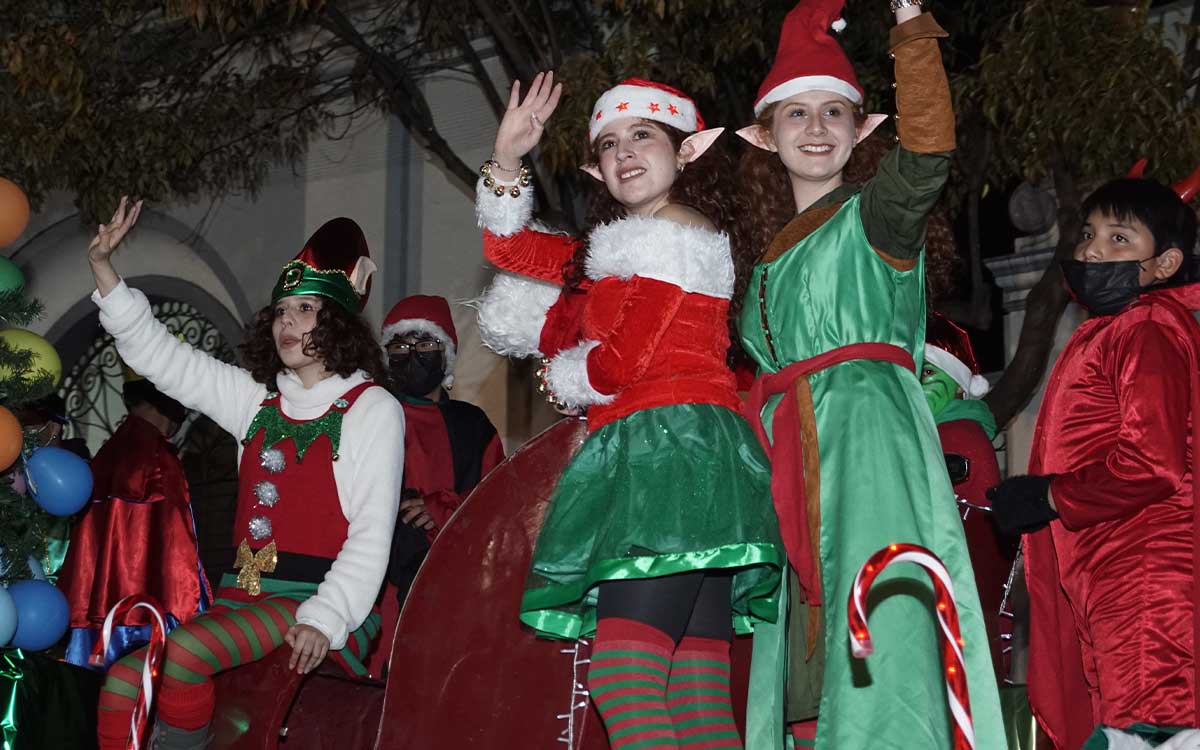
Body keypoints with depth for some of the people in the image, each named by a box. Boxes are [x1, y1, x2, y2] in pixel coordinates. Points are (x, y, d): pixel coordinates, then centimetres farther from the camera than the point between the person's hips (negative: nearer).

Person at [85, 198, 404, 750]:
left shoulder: (372, 408, -1)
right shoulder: (258, 399, 18)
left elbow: (372, 532, -9)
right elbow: (158, 355, 18)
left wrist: (325, 619, -22)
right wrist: (102, 267, 8)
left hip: (315, 599, -6)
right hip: (244, 594, 6)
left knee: (183, 652, -30)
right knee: (124, 683, -13)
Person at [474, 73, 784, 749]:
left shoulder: (679, 235, -1)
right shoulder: (613, 249, 27)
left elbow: (621, 360, -7)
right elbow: (510, 248, 31)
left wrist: (561, 374, 13)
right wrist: (507, 159, 17)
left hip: (674, 448, -10)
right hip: (640, 455, 10)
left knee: (623, 671, -24)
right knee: (696, 688, 0)